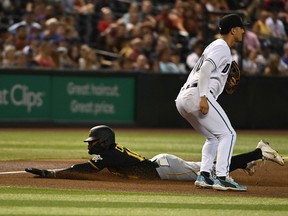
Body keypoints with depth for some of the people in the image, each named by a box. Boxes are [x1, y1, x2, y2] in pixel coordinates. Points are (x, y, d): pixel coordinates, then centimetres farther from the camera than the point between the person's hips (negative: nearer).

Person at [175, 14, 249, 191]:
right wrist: (203, 97, -25)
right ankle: (221, 178, -18)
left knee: (214, 137, 21)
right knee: (228, 134, -9)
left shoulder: (216, 46, 28)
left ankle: (204, 176, 9)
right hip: (197, 94, -10)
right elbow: (205, 69, -17)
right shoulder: (222, 47, -3)